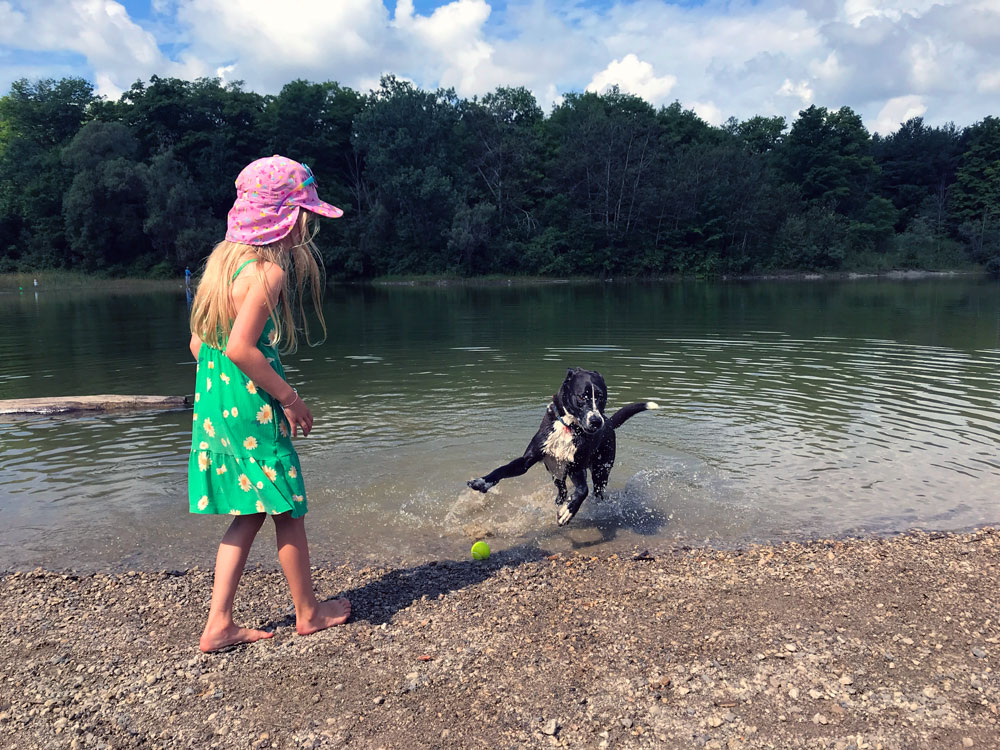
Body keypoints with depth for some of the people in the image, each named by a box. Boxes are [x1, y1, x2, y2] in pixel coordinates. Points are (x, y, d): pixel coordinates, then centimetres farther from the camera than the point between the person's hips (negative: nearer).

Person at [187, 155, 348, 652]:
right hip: (252, 406, -9)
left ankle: (219, 625, 20)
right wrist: (288, 397, -15)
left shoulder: (225, 258, 11)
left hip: (215, 401, 9)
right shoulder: (269, 270, -17)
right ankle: (309, 611, 26)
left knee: (250, 512, 17)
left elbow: (199, 343, 12)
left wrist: (222, 393, 19)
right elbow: (240, 347, -26)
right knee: (288, 509, 8)